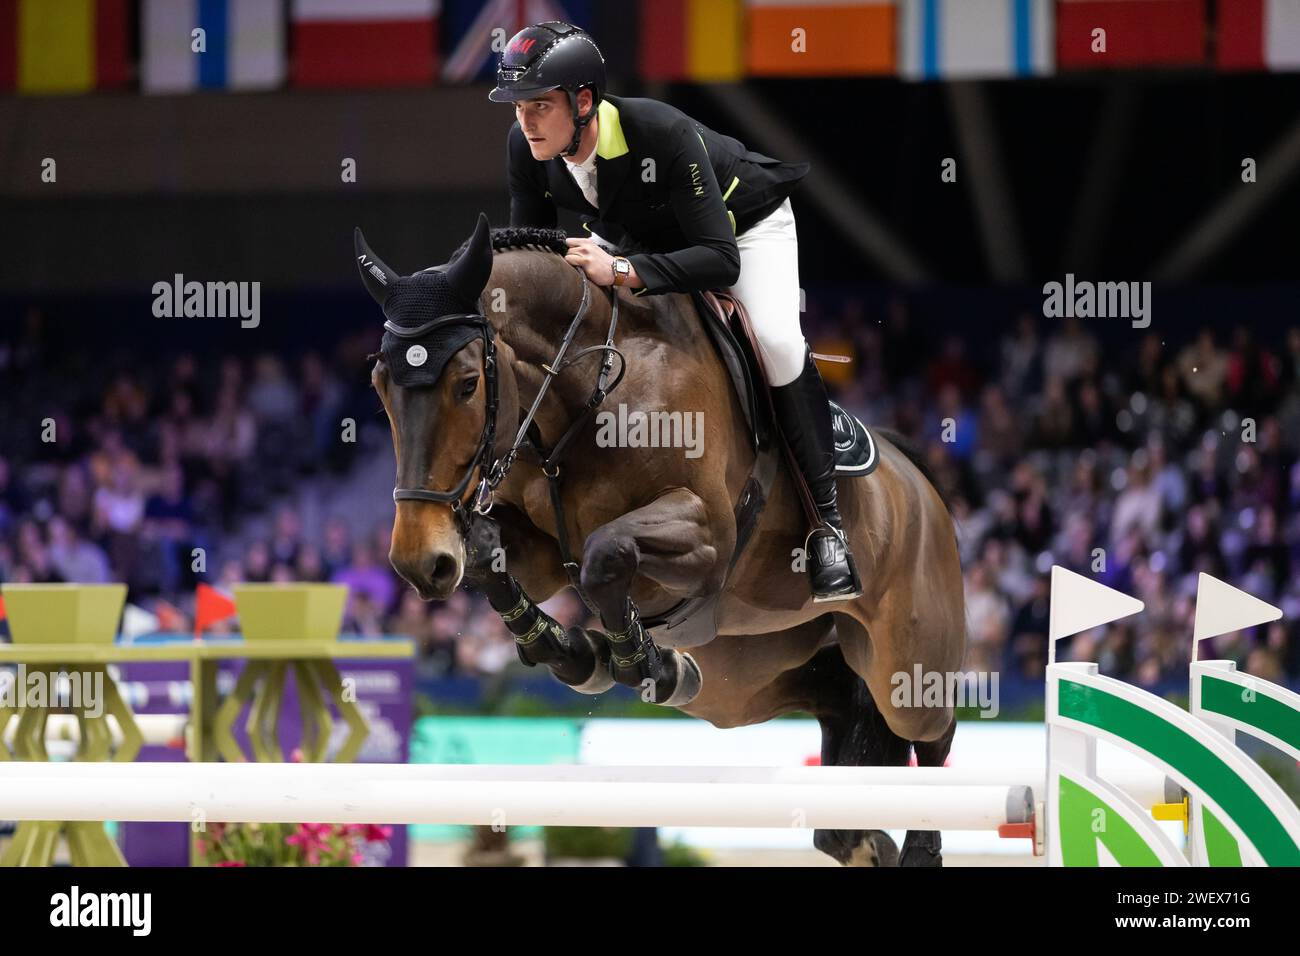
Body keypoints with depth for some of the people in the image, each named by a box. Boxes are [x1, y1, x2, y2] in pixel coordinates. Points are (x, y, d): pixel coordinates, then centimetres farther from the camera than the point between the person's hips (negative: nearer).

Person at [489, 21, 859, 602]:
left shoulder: (664, 134, -43)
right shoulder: (526, 148, -26)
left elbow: (720, 258, -46)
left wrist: (621, 270, -58)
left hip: (743, 221, -6)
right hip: (639, 231, 6)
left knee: (777, 340, -29)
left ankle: (827, 523, -20)